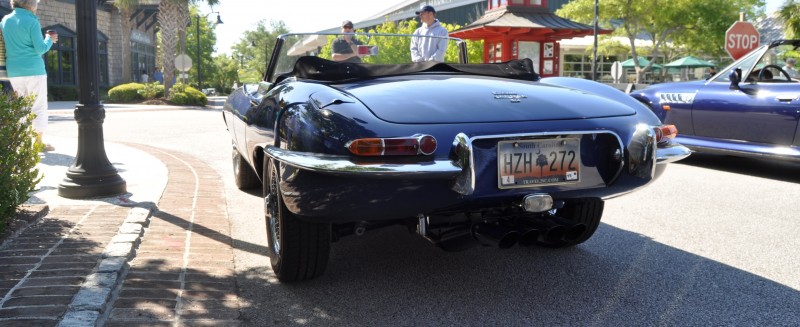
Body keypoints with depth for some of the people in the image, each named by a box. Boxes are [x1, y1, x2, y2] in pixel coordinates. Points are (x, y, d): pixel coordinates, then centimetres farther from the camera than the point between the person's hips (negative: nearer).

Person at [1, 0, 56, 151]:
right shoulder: (32, 22, -10)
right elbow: (40, 49, -12)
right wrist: (50, 40, 6)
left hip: (14, 71, 6)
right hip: (34, 70, -6)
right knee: (38, 106, 0)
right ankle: (39, 142, -1)